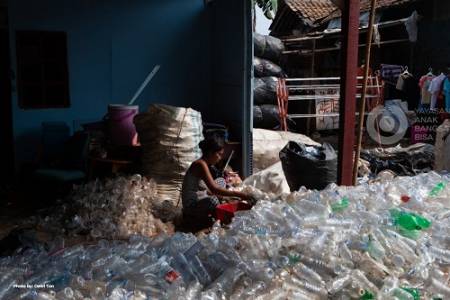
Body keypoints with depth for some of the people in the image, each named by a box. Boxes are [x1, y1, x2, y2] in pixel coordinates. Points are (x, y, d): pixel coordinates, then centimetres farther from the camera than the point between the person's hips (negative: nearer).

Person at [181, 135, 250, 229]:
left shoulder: (204, 164, 12)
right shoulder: (200, 164, -19)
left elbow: (208, 190, 13)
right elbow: (214, 189, -29)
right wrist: (238, 194, -29)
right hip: (192, 204, -11)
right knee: (214, 201, -36)